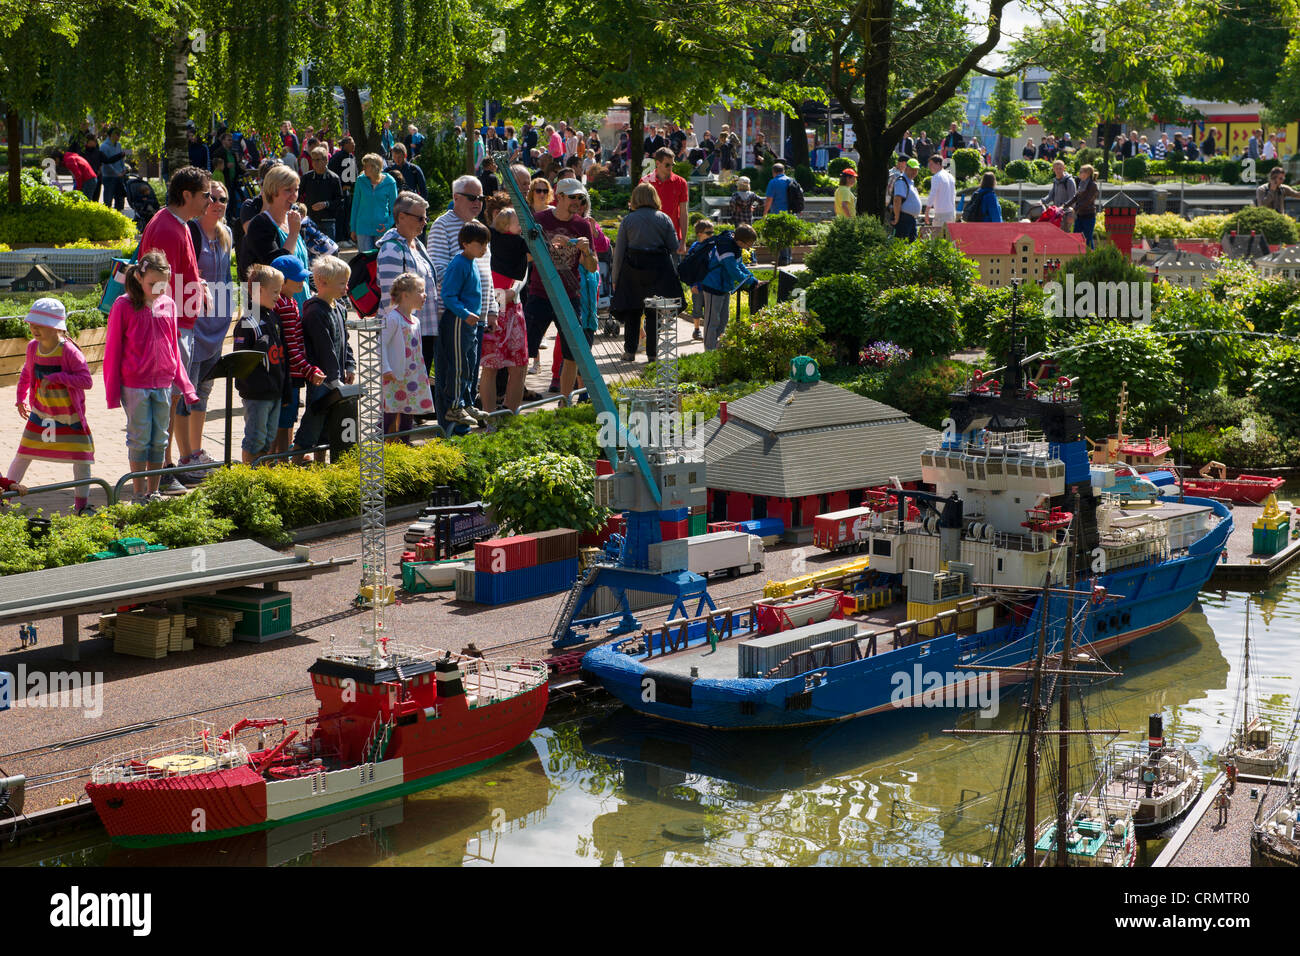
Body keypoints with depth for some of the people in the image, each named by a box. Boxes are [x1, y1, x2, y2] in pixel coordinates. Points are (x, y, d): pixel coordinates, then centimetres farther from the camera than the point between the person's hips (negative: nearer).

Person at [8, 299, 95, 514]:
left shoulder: (69, 352, -20)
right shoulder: (33, 347, -4)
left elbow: (87, 381, -27)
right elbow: (26, 373, 16)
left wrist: (57, 377, -31)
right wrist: (20, 399, 15)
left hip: (71, 416, -4)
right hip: (41, 414, 4)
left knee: (82, 457, -4)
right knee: (23, 455, 5)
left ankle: (81, 504, 9)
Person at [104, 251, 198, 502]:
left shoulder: (169, 305, 6)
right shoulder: (124, 305, -6)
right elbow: (112, 349, -3)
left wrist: (184, 385, 10)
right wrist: (112, 391, -5)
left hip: (163, 384, 4)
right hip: (134, 385, -4)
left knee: (159, 440, 8)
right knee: (140, 439, -1)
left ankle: (153, 492, 18)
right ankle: (140, 495, 8)